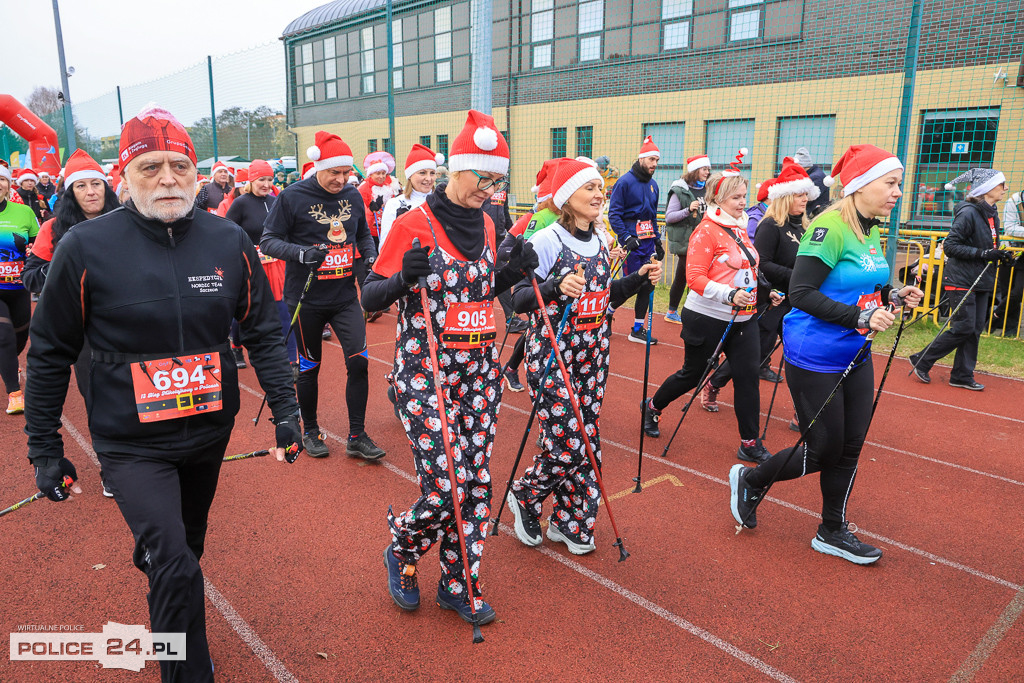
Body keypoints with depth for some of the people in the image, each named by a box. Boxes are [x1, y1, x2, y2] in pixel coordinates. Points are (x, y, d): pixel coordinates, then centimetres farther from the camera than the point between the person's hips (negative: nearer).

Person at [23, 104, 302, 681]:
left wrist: (285, 407, -3)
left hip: (209, 435, 4)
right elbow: (50, 353, -3)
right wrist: (45, 447, 0)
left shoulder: (229, 241, -5)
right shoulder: (86, 248, -12)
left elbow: (263, 332, 3)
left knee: (183, 555, 24)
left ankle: (173, 629, 54)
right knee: (176, 571, -14)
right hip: (132, 444, -3)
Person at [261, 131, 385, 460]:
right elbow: (268, 240, -8)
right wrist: (302, 253, -25)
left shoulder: (353, 196, 3)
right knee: (309, 367, 10)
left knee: (359, 361, -5)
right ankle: (311, 432, 30)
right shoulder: (292, 196, -10)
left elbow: (363, 234, 18)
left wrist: (370, 258, -2)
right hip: (306, 299, -3)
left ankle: (357, 437, 8)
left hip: (345, 296, 3)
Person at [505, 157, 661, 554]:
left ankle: (568, 521, 26)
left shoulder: (600, 243, 9)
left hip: (593, 355, 7)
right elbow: (519, 300, -15)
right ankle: (524, 496, 23)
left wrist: (639, 278, 5)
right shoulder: (546, 242, -12)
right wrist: (557, 288, -32)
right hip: (552, 355, -6)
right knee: (567, 443, -7)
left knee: (586, 443, 9)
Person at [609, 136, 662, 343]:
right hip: (631, 240, -7)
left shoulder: (653, 184, 13)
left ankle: (638, 329, 14)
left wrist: (657, 240, 17)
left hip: (648, 240, 7)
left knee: (647, 284, 6)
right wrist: (626, 237, -19)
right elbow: (614, 214, -12)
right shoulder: (625, 182, -9)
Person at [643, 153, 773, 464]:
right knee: (693, 374, 8)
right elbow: (695, 278, -21)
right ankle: (652, 407, 34)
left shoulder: (741, 228, 11)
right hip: (708, 318, -7)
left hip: (743, 319, 7)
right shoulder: (706, 231, -14)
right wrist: (730, 295, -31)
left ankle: (750, 443, 9)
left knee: (748, 375, 1)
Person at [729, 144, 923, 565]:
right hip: (815, 359, -8)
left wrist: (891, 296, 1)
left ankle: (832, 532, 29)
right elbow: (802, 294, -23)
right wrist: (861, 316, -27)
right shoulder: (830, 227, -18)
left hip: (855, 356, 8)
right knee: (824, 450, 2)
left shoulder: (870, 231, 9)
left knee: (850, 448, 12)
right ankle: (750, 480, 27)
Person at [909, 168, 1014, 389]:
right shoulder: (968, 212, -14)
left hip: (982, 281, 9)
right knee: (964, 328, -8)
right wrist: (983, 253, -22)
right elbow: (950, 245, -18)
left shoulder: (992, 215, 13)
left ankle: (962, 376, 15)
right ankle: (921, 361, 6)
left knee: (975, 329, 7)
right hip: (961, 280, -8)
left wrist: (1001, 255, 3)